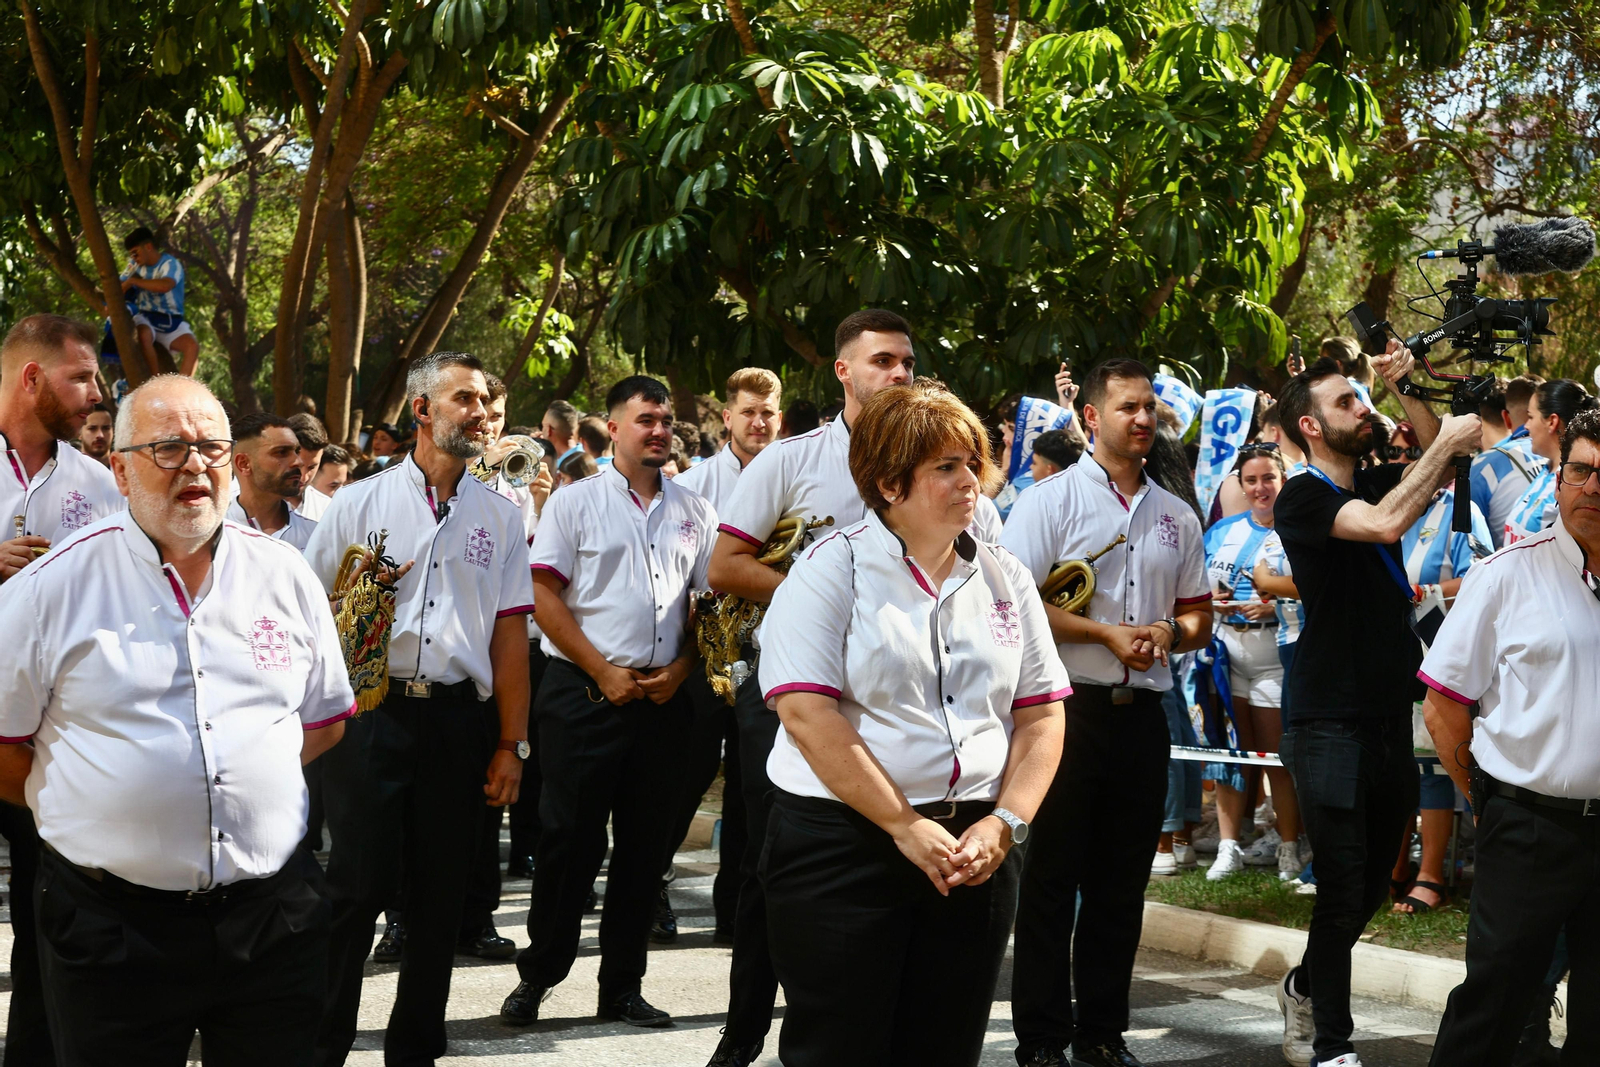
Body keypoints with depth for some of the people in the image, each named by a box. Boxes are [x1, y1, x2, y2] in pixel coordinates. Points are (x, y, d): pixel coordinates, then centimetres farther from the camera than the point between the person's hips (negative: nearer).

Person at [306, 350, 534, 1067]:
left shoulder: (500, 516, 12)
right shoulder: (358, 503, 5)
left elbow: (510, 633, 10)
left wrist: (511, 744, 6)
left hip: (461, 718, 3)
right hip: (371, 708, -3)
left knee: (440, 894, 8)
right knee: (356, 885, -6)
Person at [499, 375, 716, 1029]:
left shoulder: (693, 512, 12)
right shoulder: (575, 502, 1)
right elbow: (543, 595, -5)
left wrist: (680, 669, -3)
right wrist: (604, 672, -10)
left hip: (664, 697, 4)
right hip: (586, 693, -4)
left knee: (645, 845, 7)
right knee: (571, 840, -2)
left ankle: (622, 987, 16)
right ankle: (536, 977, 10)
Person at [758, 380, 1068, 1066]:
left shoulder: (1006, 579, 11)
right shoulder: (833, 567, -4)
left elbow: (1041, 715, 9)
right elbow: (806, 712, -13)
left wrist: (1005, 822, -6)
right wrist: (905, 826, -15)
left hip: (975, 850, 4)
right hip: (842, 845, -4)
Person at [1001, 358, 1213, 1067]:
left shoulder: (1177, 517, 14)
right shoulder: (1051, 500, -3)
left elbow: (1198, 618, 18)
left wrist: (1169, 633, -5)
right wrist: (1109, 634, -14)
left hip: (1143, 711, 5)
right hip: (1068, 707, -5)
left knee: (1121, 885, 10)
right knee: (1052, 879, 0)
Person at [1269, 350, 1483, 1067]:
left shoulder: (1374, 481, 13)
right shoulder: (1304, 497, -10)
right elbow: (1385, 524, -25)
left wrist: (1404, 391, -1)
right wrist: (1446, 444, -17)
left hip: (1390, 713, 7)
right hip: (1332, 719, -7)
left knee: (1372, 885, 16)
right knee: (1344, 886, -6)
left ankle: (1305, 986, 38)